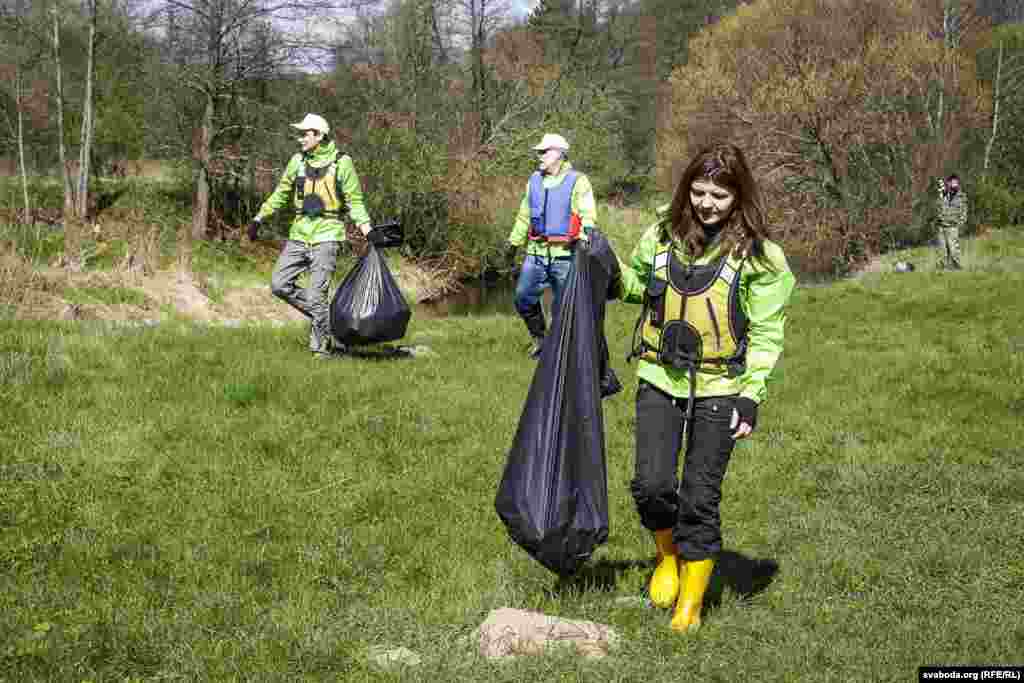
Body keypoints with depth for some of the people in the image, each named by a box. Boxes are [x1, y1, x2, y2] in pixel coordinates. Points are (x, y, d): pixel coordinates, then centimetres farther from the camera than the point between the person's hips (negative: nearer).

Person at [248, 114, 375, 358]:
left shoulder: (341, 163, -5)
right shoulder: (298, 161, 7)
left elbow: (355, 201, -3)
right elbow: (281, 193, 17)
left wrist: (368, 231, -14)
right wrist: (259, 218, 12)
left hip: (326, 236, -6)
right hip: (299, 234, 6)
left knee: (315, 293, -10)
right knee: (279, 284, 1)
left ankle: (323, 345, 5)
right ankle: (323, 315, 18)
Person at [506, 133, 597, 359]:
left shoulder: (577, 181, -4)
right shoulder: (534, 180, 14)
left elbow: (588, 215, -13)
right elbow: (524, 215, 23)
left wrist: (585, 238, -31)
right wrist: (514, 242, 25)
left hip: (565, 255, -5)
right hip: (536, 252, 5)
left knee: (562, 305, 3)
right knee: (523, 296, 0)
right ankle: (539, 338, 19)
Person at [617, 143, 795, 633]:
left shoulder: (756, 253, -8)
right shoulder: (663, 234, 3)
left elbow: (766, 332, -6)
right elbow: (640, 285, 22)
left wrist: (751, 396, -12)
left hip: (718, 389, -3)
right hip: (660, 379, 3)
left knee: (700, 497, 1)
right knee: (651, 485, -6)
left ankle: (691, 601, 17)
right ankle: (669, 556, 26)